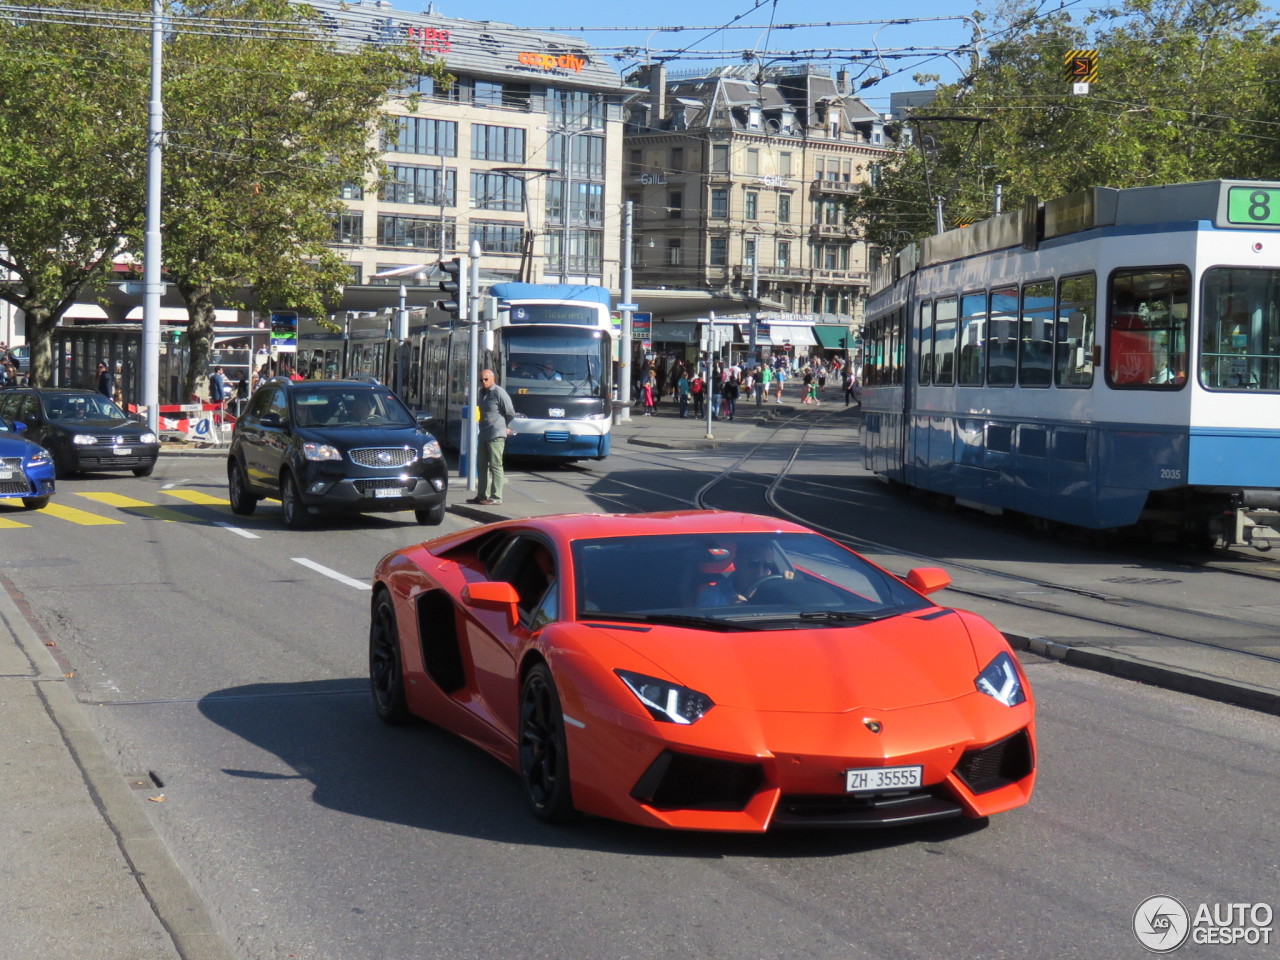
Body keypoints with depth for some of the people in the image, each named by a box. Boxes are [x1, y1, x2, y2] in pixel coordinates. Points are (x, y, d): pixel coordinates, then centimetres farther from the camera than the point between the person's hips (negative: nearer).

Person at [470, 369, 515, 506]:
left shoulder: (499, 393, -12)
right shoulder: (482, 393, 14)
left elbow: (511, 413, -8)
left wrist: (505, 427, 6)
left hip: (496, 436, -9)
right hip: (484, 435, 9)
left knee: (495, 466, -6)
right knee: (481, 466, 13)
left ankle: (496, 497, -4)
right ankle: (482, 495, 22)